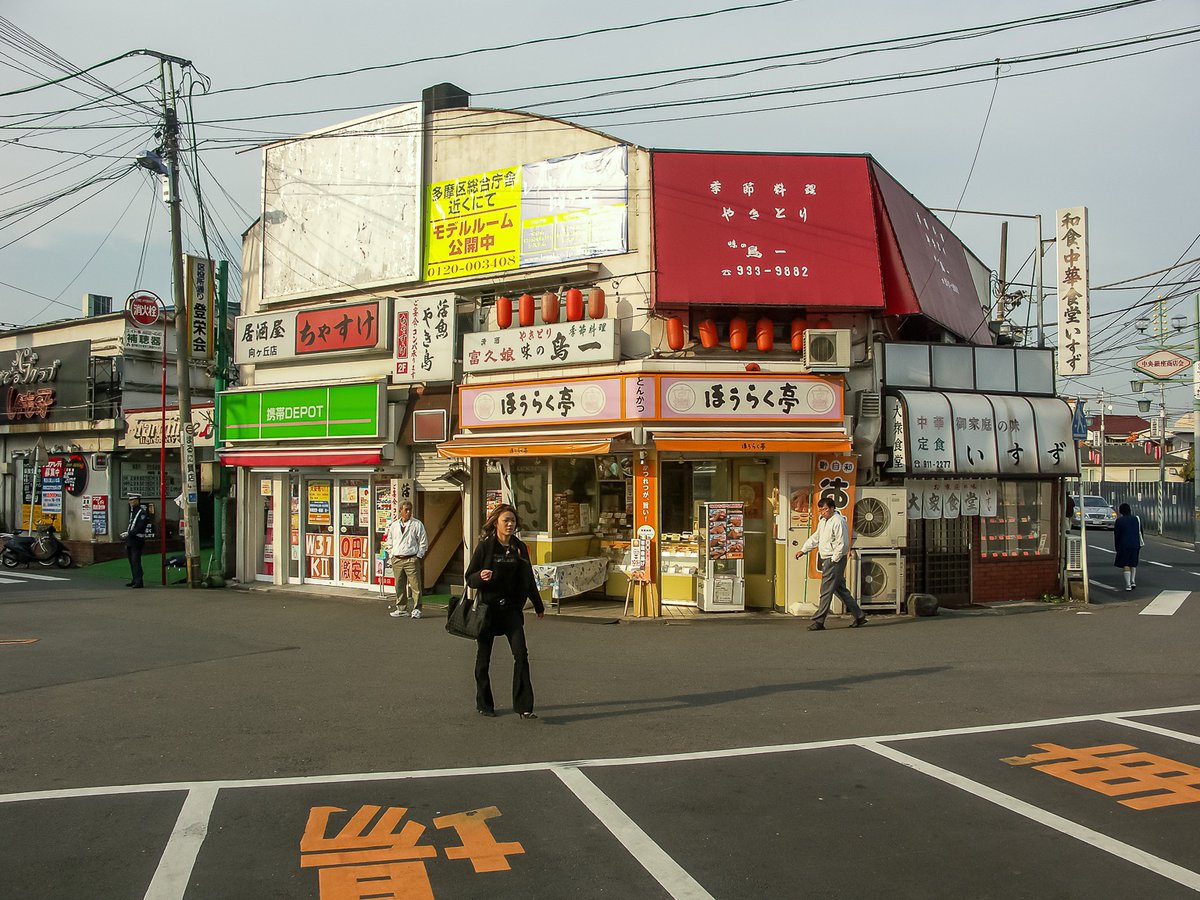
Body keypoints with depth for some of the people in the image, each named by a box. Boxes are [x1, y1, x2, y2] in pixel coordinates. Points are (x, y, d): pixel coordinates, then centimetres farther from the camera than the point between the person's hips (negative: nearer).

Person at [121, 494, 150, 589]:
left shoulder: (142, 512, -11)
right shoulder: (132, 512, 16)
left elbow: (140, 528, -19)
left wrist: (128, 533, -20)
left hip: (137, 540, -9)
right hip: (130, 540, 9)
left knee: (136, 561, -10)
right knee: (132, 562, 12)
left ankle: (138, 582, -9)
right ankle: (134, 580, 19)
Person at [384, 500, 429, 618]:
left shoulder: (417, 524, 1)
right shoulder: (394, 525, 12)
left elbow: (423, 542, 2)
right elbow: (389, 541, 21)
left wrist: (418, 556, -5)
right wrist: (391, 555, 12)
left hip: (411, 559, -4)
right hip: (396, 559, 4)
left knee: (415, 585, -7)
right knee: (399, 585, 8)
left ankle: (416, 609, -3)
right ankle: (401, 608, 17)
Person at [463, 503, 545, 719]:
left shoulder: (519, 548, 4)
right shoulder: (485, 546, -7)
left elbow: (528, 579, 15)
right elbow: (469, 577, -5)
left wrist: (538, 605, 22)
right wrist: (481, 577, -27)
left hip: (511, 608, 2)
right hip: (488, 608, -2)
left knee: (521, 654, -9)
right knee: (483, 657, 8)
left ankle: (524, 707, -5)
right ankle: (484, 704, 24)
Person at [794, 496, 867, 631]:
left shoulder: (838, 521, -15)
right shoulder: (822, 521, 15)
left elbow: (843, 544, -19)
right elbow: (815, 537, 26)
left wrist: (833, 560, -17)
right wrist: (803, 550, 20)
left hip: (835, 560, -10)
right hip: (826, 559, 10)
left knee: (826, 591, -7)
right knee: (841, 589, 13)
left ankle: (819, 621, -4)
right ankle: (859, 616, 20)